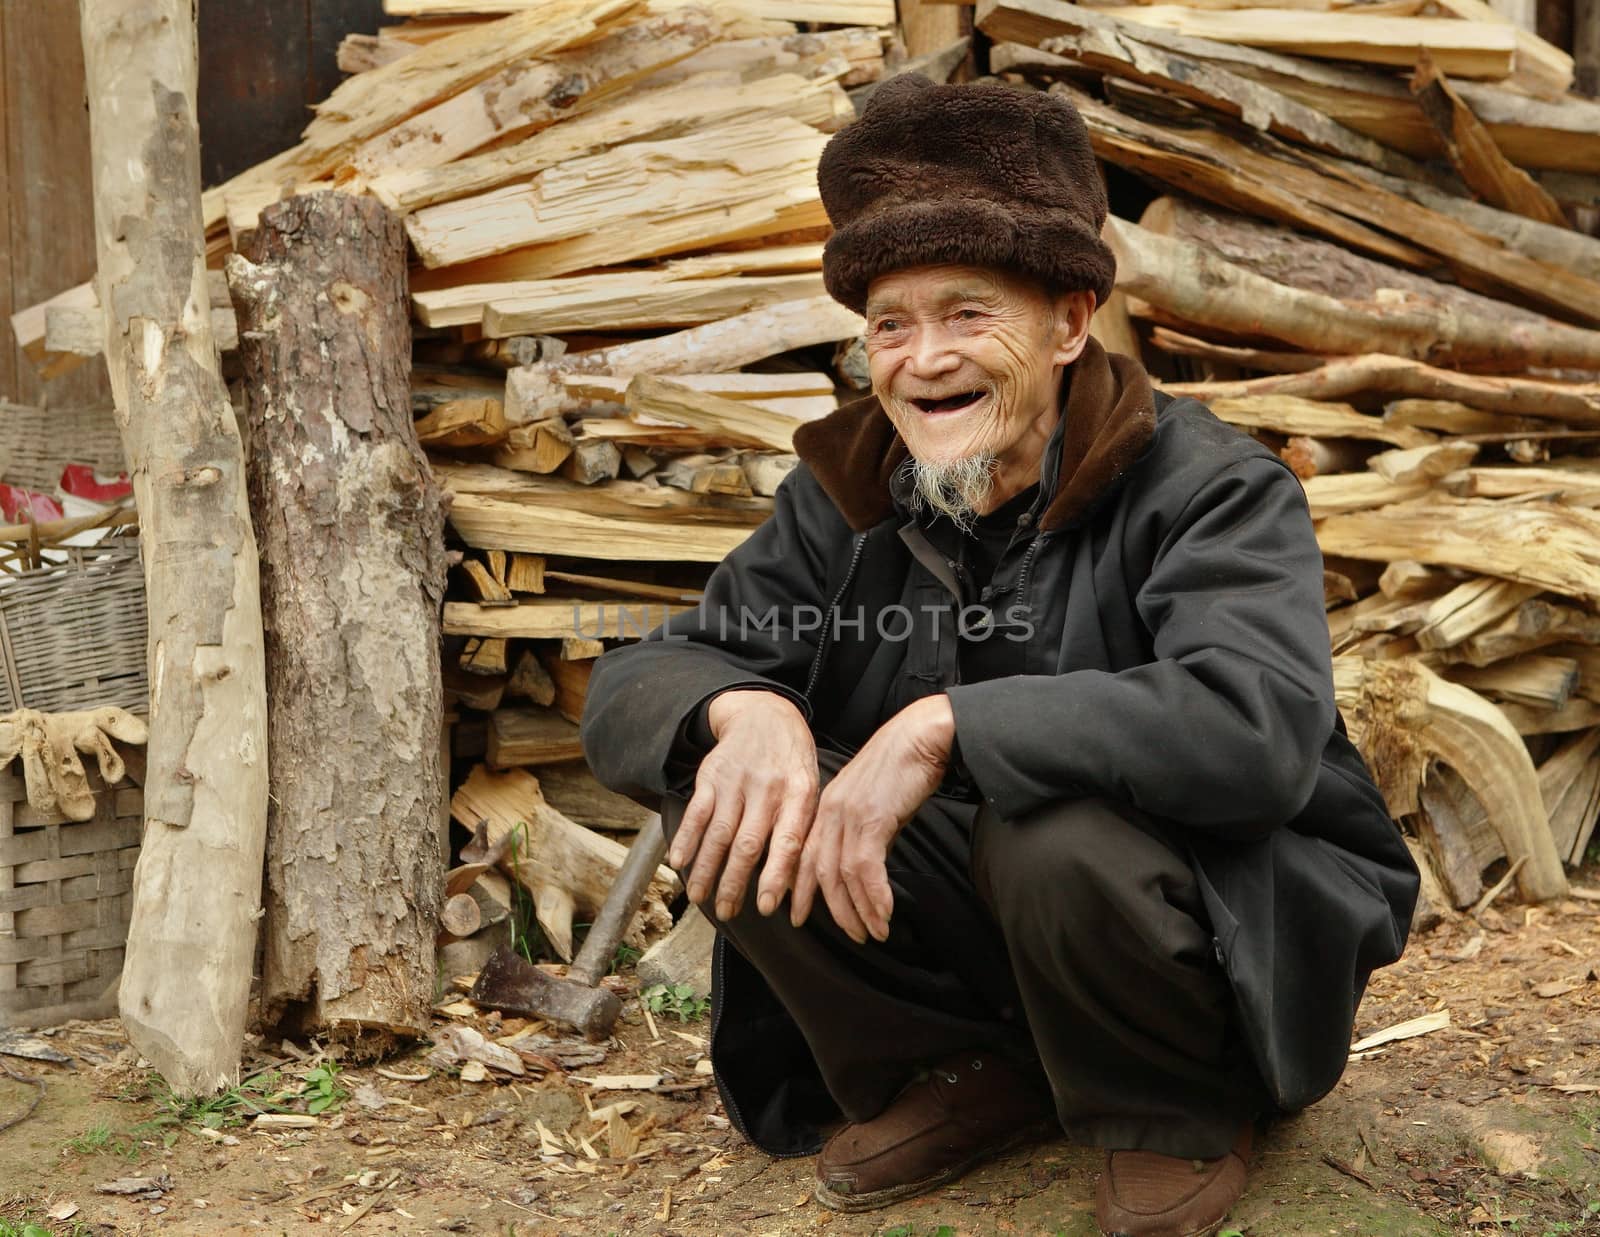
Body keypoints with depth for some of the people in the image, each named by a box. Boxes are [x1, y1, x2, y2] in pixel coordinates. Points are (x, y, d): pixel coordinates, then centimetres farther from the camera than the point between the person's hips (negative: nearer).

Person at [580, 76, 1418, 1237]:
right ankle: (968, 1081, 4)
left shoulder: (1209, 487, -18)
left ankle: (1180, 1118, -4)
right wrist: (743, 709, -30)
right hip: (984, 919, 5)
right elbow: (632, 682, -5)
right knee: (734, 791, -16)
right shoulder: (844, 501, -3)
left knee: (1057, 834, -37)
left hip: (1242, 940, -4)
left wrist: (948, 728, -38)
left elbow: (1257, 729, -36)